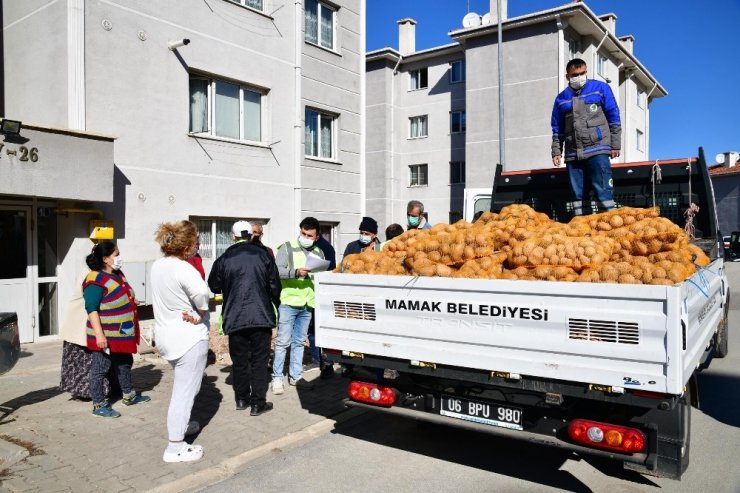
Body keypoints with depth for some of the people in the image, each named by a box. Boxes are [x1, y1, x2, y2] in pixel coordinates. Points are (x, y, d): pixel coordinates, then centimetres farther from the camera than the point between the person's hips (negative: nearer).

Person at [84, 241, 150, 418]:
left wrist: (131, 301, 13)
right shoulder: (95, 281, -20)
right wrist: (99, 334, -26)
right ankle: (99, 405, 14)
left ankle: (129, 395, 37)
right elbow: (91, 309, -23)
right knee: (100, 369, 3)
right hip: (106, 336, -10)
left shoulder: (118, 274, 9)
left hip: (123, 333, 10)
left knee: (125, 364, 21)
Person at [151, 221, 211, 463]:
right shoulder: (183, 269, -22)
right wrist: (201, 313, -17)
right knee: (185, 391, -1)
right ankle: (175, 448, 5)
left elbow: (167, 298, 4)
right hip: (189, 337, -9)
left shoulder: (157, 266, 5)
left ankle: (180, 425, 44)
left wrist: (190, 311, -9)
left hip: (165, 335, 9)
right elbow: (202, 293, -37)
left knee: (182, 385, 28)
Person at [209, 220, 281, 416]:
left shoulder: (224, 259, -1)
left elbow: (213, 287, 10)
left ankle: (242, 399, 25)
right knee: (259, 360, 5)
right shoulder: (263, 255, -3)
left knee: (239, 360, 14)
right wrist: (276, 304, 17)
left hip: (234, 318, 1)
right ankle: (258, 403, 6)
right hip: (261, 316, -1)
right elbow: (275, 285, 0)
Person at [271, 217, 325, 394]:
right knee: (283, 341, -1)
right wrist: (296, 272, -27)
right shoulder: (287, 248, -3)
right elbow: (277, 270, -14)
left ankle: (295, 376, 22)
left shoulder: (319, 253, 13)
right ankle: (277, 378, 8)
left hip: (307, 305, 5)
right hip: (288, 302, -5)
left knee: (299, 341, 13)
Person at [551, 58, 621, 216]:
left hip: (597, 150, -3)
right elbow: (557, 129, 17)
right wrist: (556, 152, 9)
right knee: (577, 194, 6)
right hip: (573, 154, 3)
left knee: (603, 190, -9)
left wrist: (615, 144, 1)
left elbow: (614, 117, 6)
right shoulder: (561, 98, 14)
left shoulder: (600, 88, 7)